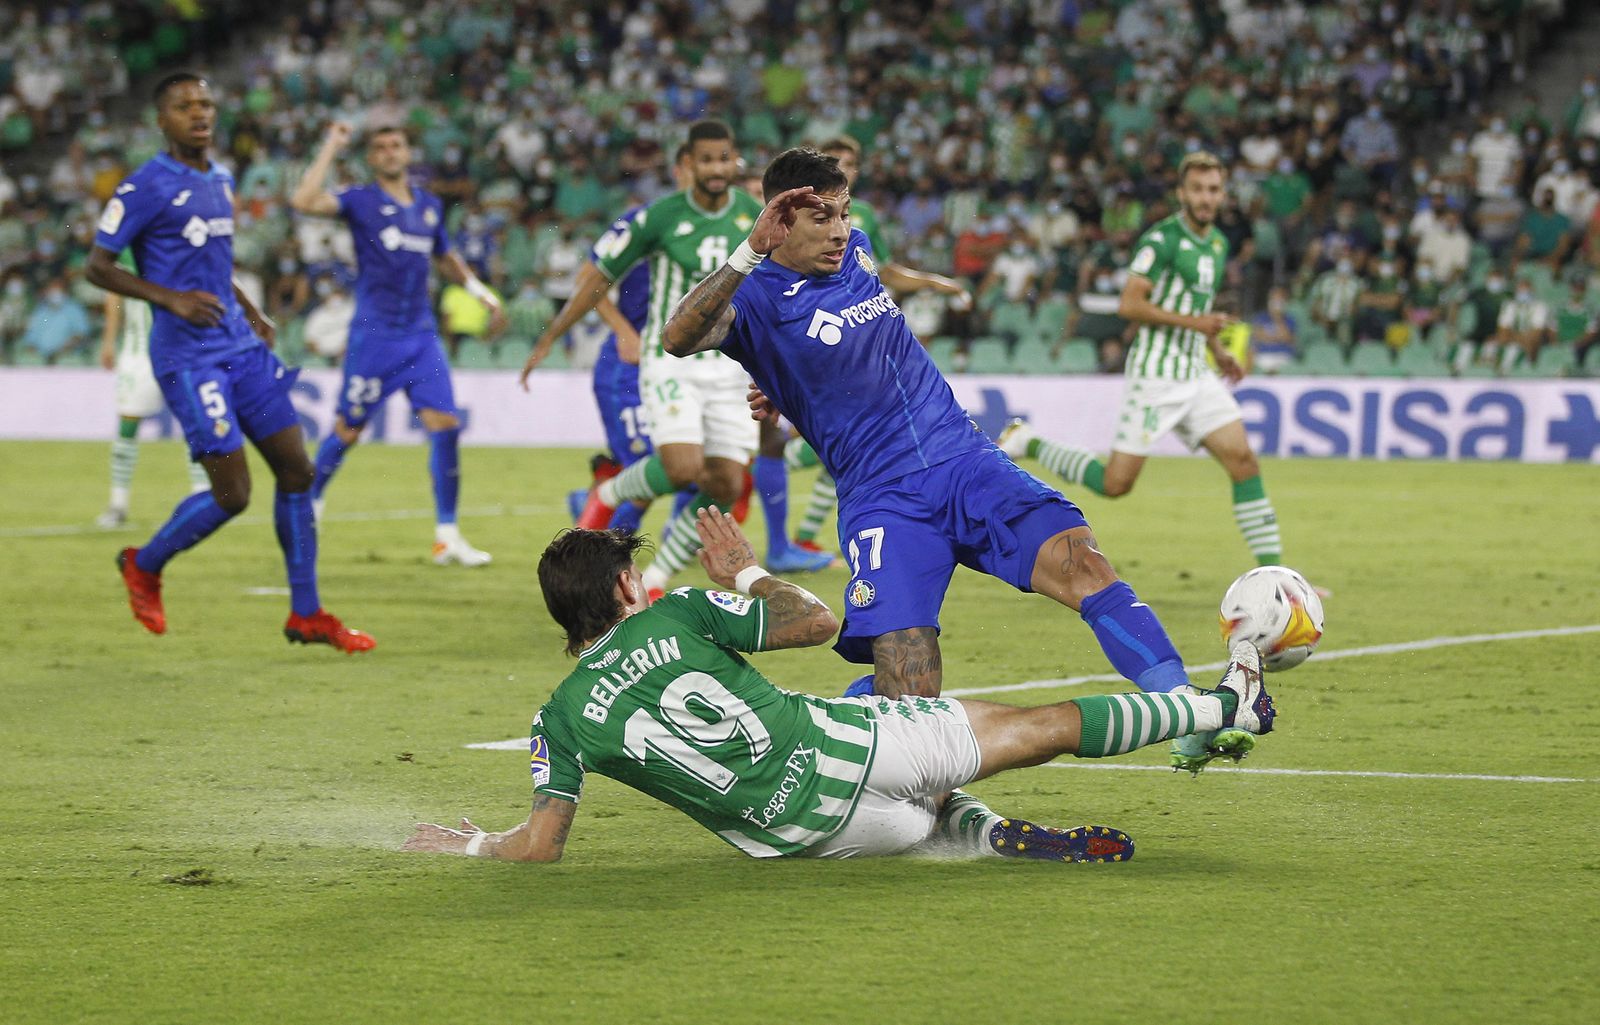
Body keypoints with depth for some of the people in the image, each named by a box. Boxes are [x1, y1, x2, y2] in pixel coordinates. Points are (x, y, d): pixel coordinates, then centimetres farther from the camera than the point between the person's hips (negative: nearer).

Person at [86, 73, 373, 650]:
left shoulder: (220, 180, 14)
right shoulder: (145, 187, -11)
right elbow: (97, 267, -10)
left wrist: (250, 313, 16)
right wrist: (171, 298, -22)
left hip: (242, 348, 8)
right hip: (188, 358, -8)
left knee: (296, 471, 4)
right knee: (232, 494, -11)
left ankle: (306, 615, 12)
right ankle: (144, 566, 16)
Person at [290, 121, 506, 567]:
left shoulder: (430, 207, 12)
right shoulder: (360, 201, -4)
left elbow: (446, 258, 29)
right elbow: (304, 200, -22)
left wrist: (483, 293, 20)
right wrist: (331, 149, -15)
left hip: (421, 334, 4)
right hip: (374, 335, -4)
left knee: (446, 426, -7)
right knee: (347, 430, 3)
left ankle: (447, 535, -2)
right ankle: (311, 501, 29)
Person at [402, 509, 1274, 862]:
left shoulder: (561, 721, 0)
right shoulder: (678, 618, 0)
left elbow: (540, 845, -6)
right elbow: (815, 621, 7)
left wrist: (471, 844, 13)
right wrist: (746, 575, 23)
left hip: (800, 831, 1)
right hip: (838, 747, -1)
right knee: (1038, 727, 11)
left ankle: (990, 834, 6)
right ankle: (1223, 704, 20)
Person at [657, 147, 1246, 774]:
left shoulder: (856, 251, 13)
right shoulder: (756, 295, -6)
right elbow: (679, 339, -28)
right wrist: (750, 253, -36)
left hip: (966, 462, 5)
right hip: (883, 501, -5)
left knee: (1080, 563, -21)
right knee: (907, 700, -17)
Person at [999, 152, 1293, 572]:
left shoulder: (1218, 243, 14)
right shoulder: (1161, 239, -13)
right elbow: (1129, 305, -18)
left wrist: (1219, 351, 18)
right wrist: (1192, 321, -23)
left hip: (1196, 375, 7)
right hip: (1156, 375, -7)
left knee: (1243, 461, -4)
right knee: (1116, 483, -6)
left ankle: (1272, 571, -3)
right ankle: (1028, 444, 14)